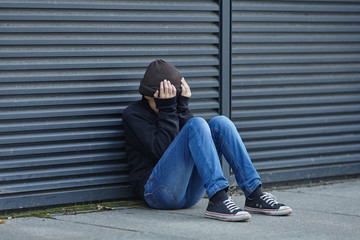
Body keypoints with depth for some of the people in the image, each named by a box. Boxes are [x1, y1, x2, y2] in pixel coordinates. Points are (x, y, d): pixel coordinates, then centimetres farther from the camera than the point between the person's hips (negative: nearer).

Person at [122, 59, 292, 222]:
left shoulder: (173, 108, 20)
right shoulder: (133, 114, 2)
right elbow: (160, 151, -13)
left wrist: (182, 106, -5)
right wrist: (166, 109, -11)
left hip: (190, 192, 6)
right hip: (158, 191, -6)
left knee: (219, 123, -10)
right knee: (197, 125, -24)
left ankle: (254, 195, -18)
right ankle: (218, 200, -40)